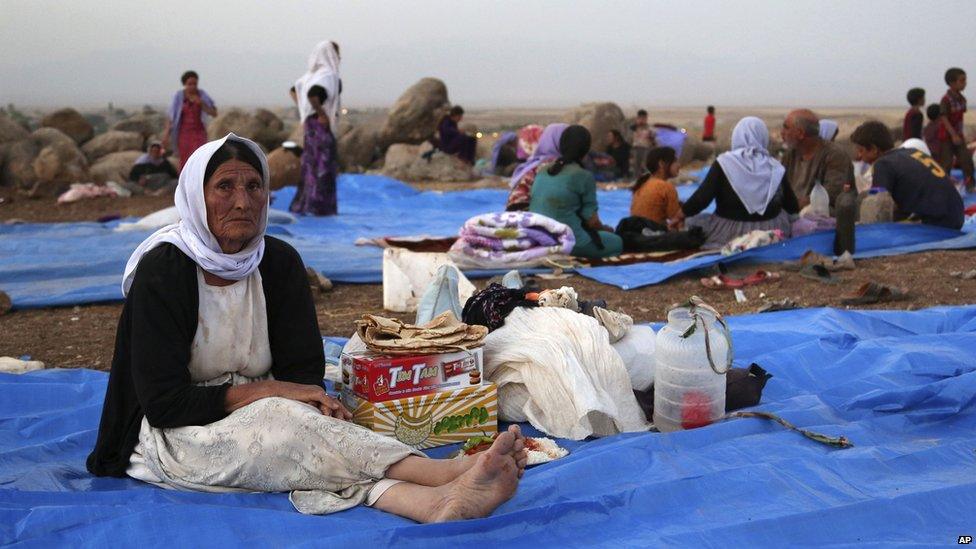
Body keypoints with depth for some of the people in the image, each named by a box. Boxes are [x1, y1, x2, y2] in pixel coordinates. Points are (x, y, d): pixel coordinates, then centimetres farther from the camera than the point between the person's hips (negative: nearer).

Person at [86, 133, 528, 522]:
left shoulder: (280, 262, 0)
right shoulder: (162, 271, -14)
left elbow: (302, 370, 1)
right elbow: (162, 403, -17)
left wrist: (314, 400, -23)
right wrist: (263, 391, -22)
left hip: (255, 420, 4)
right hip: (170, 435, -4)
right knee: (283, 422, -35)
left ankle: (433, 503, -59)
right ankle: (446, 472, -49)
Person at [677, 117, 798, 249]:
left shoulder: (724, 163, -8)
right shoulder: (776, 169, 0)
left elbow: (701, 198, -13)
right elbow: (792, 207, 8)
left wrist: (678, 217, 1)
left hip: (730, 234, -3)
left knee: (691, 222, 16)